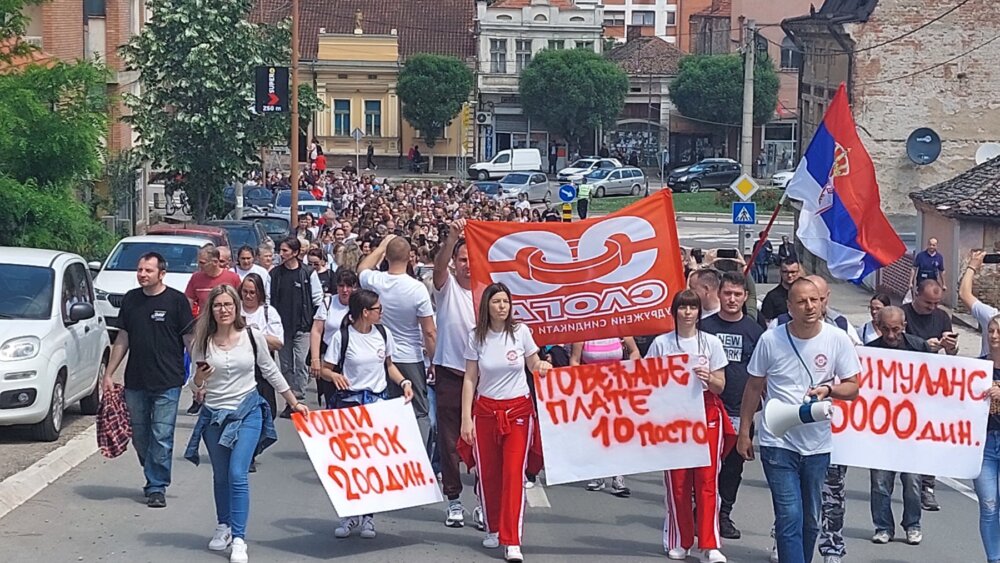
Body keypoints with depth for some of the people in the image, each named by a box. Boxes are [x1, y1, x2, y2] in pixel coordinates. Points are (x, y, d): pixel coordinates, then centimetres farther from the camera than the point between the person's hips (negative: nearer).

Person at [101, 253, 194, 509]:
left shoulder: (176, 300, -4)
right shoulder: (130, 300, 9)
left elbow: (190, 340, -2)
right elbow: (123, 339, 15)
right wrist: (108, 374, 11)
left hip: (167, 382, -5)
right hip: (135, 382, 5)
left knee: (161, 437, -5)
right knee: (139, 436, 10)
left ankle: (157, 487, 3)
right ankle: (154, 480, 27)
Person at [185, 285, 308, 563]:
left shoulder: (253, 337, -5)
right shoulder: (202, 343, -2)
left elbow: (271, 372, 8)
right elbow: (196, 385, 5)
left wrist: (294, 402, 11)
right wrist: (198, 380, -19)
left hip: (248, 412, -2)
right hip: (214, 415, 2)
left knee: (238, 474, -13)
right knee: (221, 476, 12)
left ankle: (238, 539, -11)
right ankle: (223, 527, 32)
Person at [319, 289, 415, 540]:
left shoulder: (383, 333, 6)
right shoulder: (342, 337, -7)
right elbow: (325, 370, -4)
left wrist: (404, 382, 3)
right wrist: (334, 376, -26)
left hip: (378, 401, 4)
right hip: (349, 401, -3)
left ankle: (368, 515, 9)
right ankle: (351, 514, 9)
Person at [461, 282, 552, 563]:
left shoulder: (520, 331, -3)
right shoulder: (476, 337, -2)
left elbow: (535, 365, 8)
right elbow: (470, 379, 0)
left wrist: (542, 368, -17)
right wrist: (466, 418, -5)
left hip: (518, 410, -1)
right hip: (486, 410, 1)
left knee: (513, 473, -8)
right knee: (488, 473, 6)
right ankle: (493, 529, 27)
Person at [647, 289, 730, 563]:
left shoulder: (711, 342, 5)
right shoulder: (661, 343, 5)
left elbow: (720, 386, 5)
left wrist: (708, 378, -15)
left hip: (707, 413, 0)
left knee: (707, 479, -6)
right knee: (677, 480, 1)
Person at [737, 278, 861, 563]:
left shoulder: (838, 339, -4)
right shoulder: (770, 339, -6)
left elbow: (852, 388, 1)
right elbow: (754, 387, 5)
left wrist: (828, 389, -20)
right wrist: (744, 432, 6)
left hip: (817, 444, 2)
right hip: (778, 442, -2)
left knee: (811, 520, 15)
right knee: (790, 517, -10)